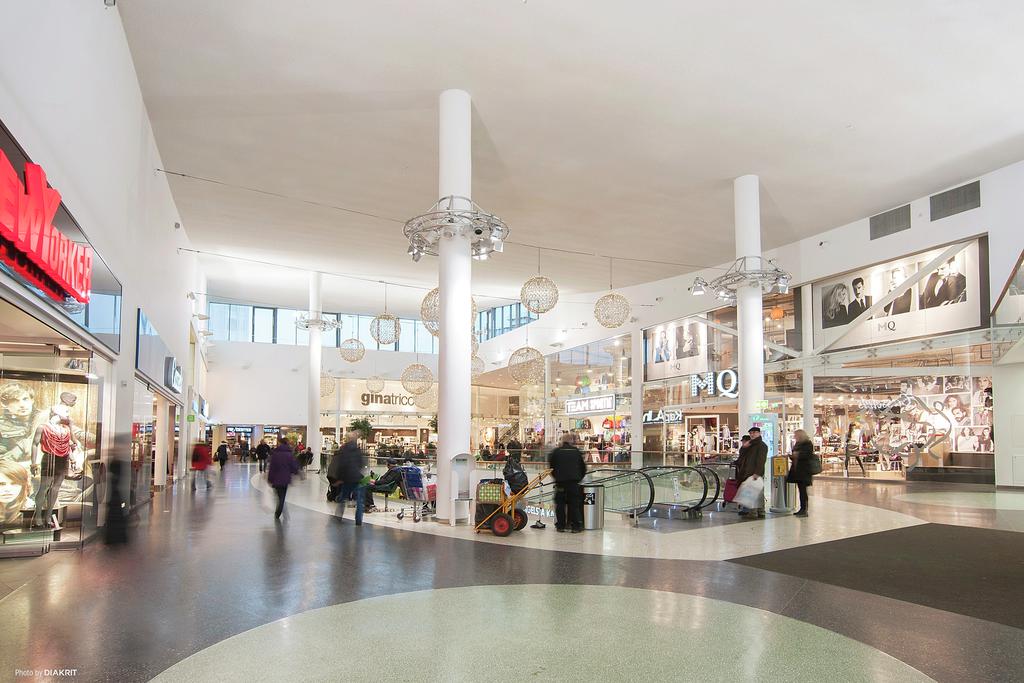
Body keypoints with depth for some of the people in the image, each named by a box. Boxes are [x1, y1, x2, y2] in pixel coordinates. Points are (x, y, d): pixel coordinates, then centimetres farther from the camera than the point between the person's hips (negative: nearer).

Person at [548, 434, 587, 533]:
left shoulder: (556, 451, 7)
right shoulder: (576, 451, 10)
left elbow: (550, 466, 10)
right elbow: (583, 467, 16)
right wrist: (579, 478, 27)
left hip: (560, 481, -1)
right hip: (574, 481, 1)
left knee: (560, 504, 8)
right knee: (574, 504, 5)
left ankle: (560, 526, 11)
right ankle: (575, 526, 4)